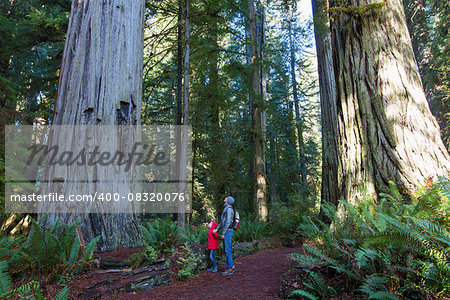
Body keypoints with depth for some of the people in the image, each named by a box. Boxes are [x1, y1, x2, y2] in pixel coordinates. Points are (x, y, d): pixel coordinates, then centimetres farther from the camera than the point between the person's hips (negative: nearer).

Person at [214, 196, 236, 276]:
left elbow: (228, 222, -20)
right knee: (226, 250, 12)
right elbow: (222, 221, 23)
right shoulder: (225, 209, 18)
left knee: (227, 250, -7)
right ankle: (232, 267, 18)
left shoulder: (229, 209, -14)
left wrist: (223, 233, -20)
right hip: (226, 231, 10)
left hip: (227, 231, -10)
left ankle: (230, 269, -3)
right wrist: (216, 229, 16)